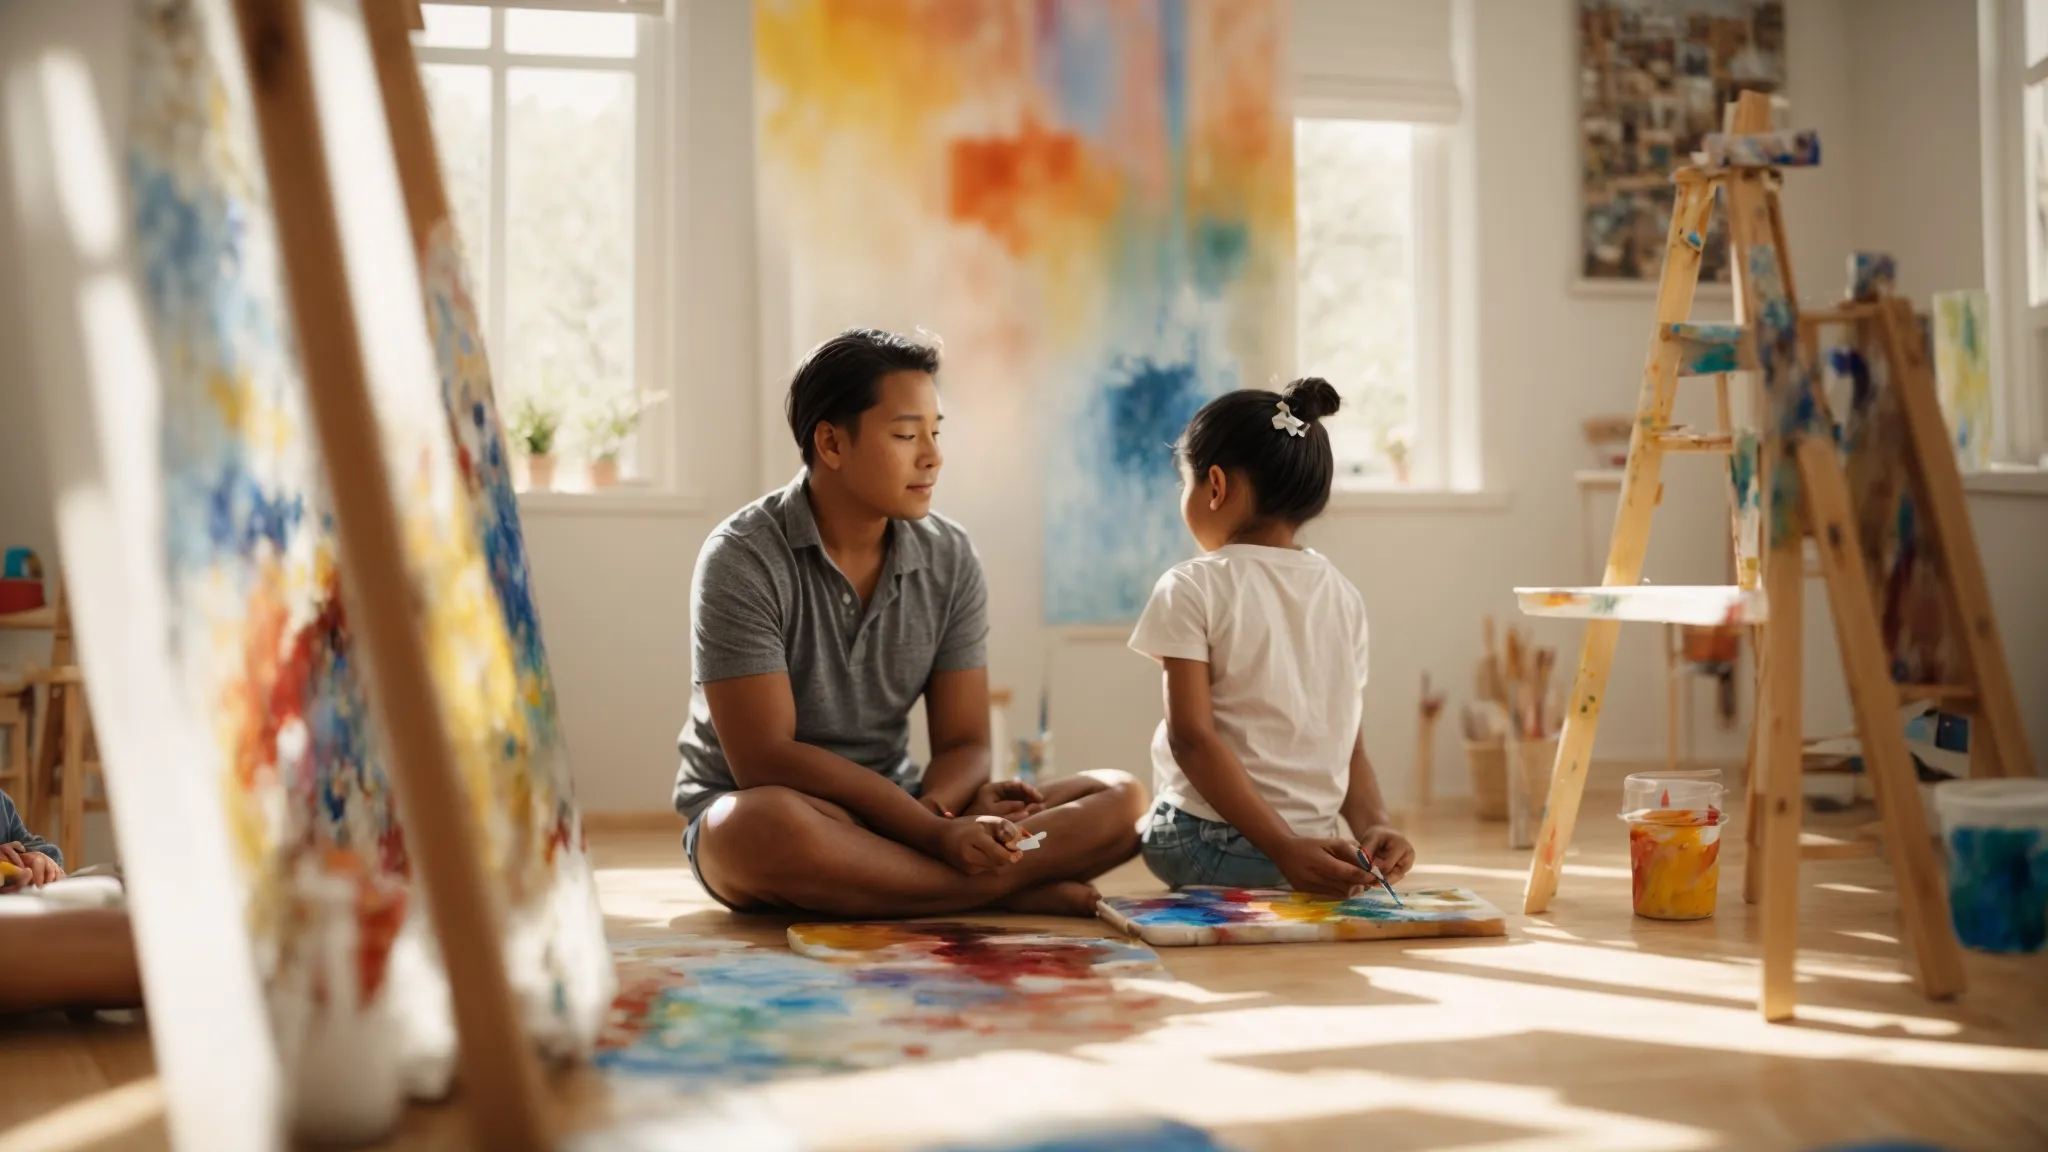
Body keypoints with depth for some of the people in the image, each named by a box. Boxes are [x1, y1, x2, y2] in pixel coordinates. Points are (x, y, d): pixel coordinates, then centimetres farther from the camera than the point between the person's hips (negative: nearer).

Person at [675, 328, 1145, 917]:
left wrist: (937, 811, -24)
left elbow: (962, 745, 0)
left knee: (1119, 798, -11)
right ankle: (1014, 889, -27)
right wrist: (933, 831, -27)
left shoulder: (950, 558, 0)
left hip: (895, 811, 4)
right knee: (769, 826, -42)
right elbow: (764, 760, -20)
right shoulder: (743, 559, -14)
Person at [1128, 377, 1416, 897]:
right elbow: (1350, 743, 4)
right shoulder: (1344, 595, 9)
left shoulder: (1192, 590, -8)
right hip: (1314, 840, 6)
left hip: (1207, 845, -6)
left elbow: (1192, 736, -17)